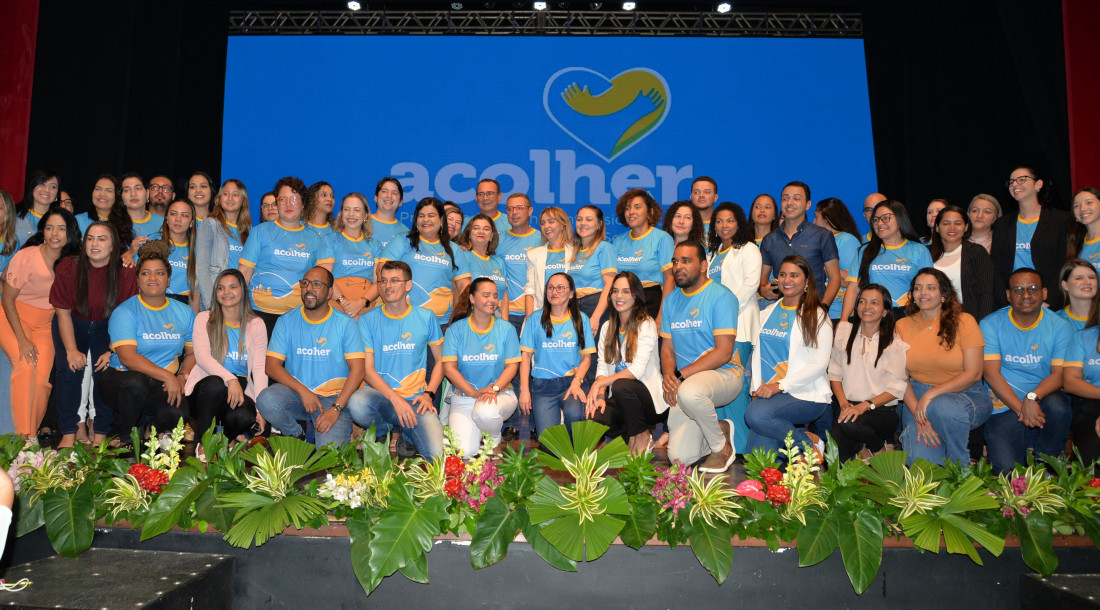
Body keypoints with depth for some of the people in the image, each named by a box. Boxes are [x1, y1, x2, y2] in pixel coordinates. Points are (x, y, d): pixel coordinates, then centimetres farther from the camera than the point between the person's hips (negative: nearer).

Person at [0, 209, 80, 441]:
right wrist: (22, 340, -16)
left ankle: (32, 435, 1)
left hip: (44, 325, 4)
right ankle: (23, 436, -23)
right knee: (25, 365, -26)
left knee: (42, 377, -14)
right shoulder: (26, 256, -16)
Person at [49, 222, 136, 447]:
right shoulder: (69, 268, -15)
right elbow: (63, 312, -10)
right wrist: (72, 350, -17)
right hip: (73, 325, 1)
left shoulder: (125, 274, -17)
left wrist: (112, 352, -21)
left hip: (107, 328, -1)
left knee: (105, 371, -21)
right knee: (68, 369, -20)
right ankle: (69, 433, -12)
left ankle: (100, 434, -10)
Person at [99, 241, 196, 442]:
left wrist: (182, 377, -11)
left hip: (163, 386, 3)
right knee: (135, 382, -39)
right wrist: (167, 376, -24)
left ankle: (143, 429, 9)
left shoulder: (184, 313, 10)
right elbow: (127, 358, -17)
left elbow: (192, 352, 11)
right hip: (122, 378, -3)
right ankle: (123, 437, -9)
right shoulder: (125, 312, -5)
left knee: (179, 413, -28)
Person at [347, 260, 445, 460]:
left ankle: (405, 432, 12)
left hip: (416, 399, 0)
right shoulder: (368, 320, 2)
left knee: (437, 454, -24)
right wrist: (396, 399, -16)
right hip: (380, 395, 0)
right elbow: (367, 369, -4)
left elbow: (440, 360, 12)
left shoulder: (426, 318, 6)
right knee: (357, 403, -37)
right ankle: (385, 430, -1)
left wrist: (429, 394, -5)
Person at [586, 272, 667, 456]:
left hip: (650, 397, -4)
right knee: (591, 415, -26)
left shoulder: (646, 325, -7)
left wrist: (600, 383, -20)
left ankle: (641, 436, -9)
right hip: (620, 399, 5)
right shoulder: (607, 327, 12)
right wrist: (600, 396, -13)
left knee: (620, 386, -36)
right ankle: (634, 437, 2)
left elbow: (637, 369, -18)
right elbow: (602, 365, 5)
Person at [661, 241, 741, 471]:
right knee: (680, 458, -8)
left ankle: (721, 447, -11)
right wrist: (668, 376, -9)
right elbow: (667, 348, 13)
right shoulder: (671, 301, 12)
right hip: (684, 382, 6)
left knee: (689, 391, -40)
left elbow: (723, 353, -16)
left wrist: (680, 375, -21)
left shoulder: (721, 296, -9)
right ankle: (720, 430, 25)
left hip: (723, 373, -5)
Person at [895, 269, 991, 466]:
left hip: (966, 394, -1)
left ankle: (960, 467, -12)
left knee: (941, 407, -38)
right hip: (917, 397, 1)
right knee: (920, 462, -23)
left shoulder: (964, 321, -3)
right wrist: (917, 414, -15)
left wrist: (931, 394, -18)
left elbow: (973, 374, -8)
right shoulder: (902, 326, 5)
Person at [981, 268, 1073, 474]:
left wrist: (1033, 397, -27)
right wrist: (1021, 408, -21)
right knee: (1007, 469, -20)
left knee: (1059, 407, -34)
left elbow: (1059, 374, -7)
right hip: (1005, 405, -2)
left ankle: (1044, 465, -6)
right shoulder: (991, 325, -3)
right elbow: (991, 373, -10)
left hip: (1043, 397, 2)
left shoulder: (1059, 327, 0)